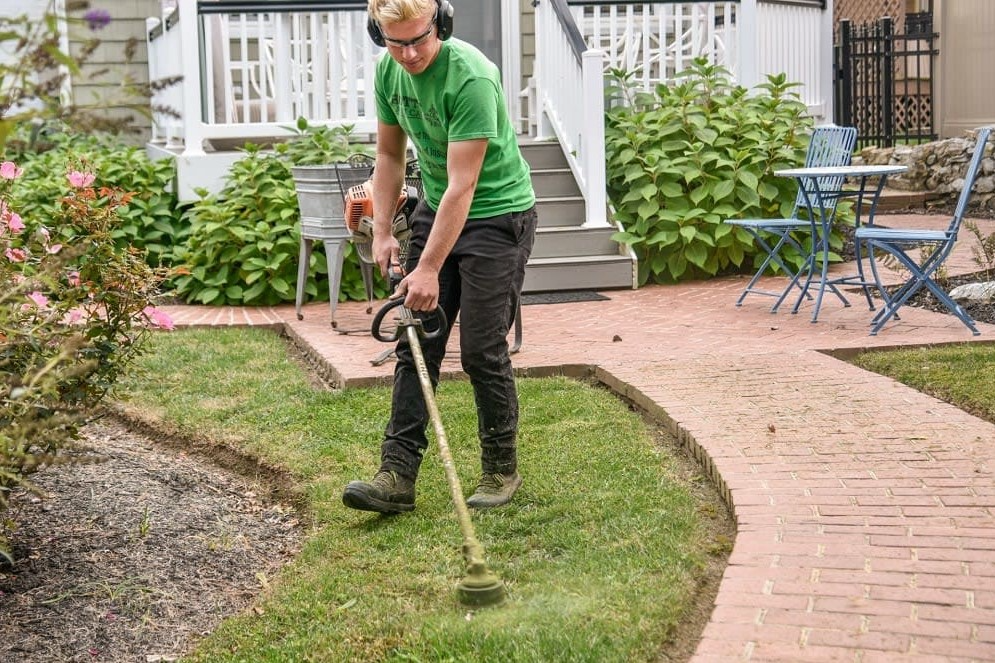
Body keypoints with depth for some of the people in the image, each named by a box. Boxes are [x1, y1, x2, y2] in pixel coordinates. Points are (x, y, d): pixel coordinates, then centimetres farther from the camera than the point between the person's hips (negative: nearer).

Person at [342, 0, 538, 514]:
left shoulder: (471, 77, -27)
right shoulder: (388, 71, -3)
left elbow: (462, 186, -27)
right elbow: (390, 155, 11)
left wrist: (429, 269, -27)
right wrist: (382, 232, 4)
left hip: (497, 214, -7)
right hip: (435, 209, 7)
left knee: (481, 350, -6)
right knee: (416, 343, 1)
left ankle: (501, 470, 13)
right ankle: (398, 474, 2)